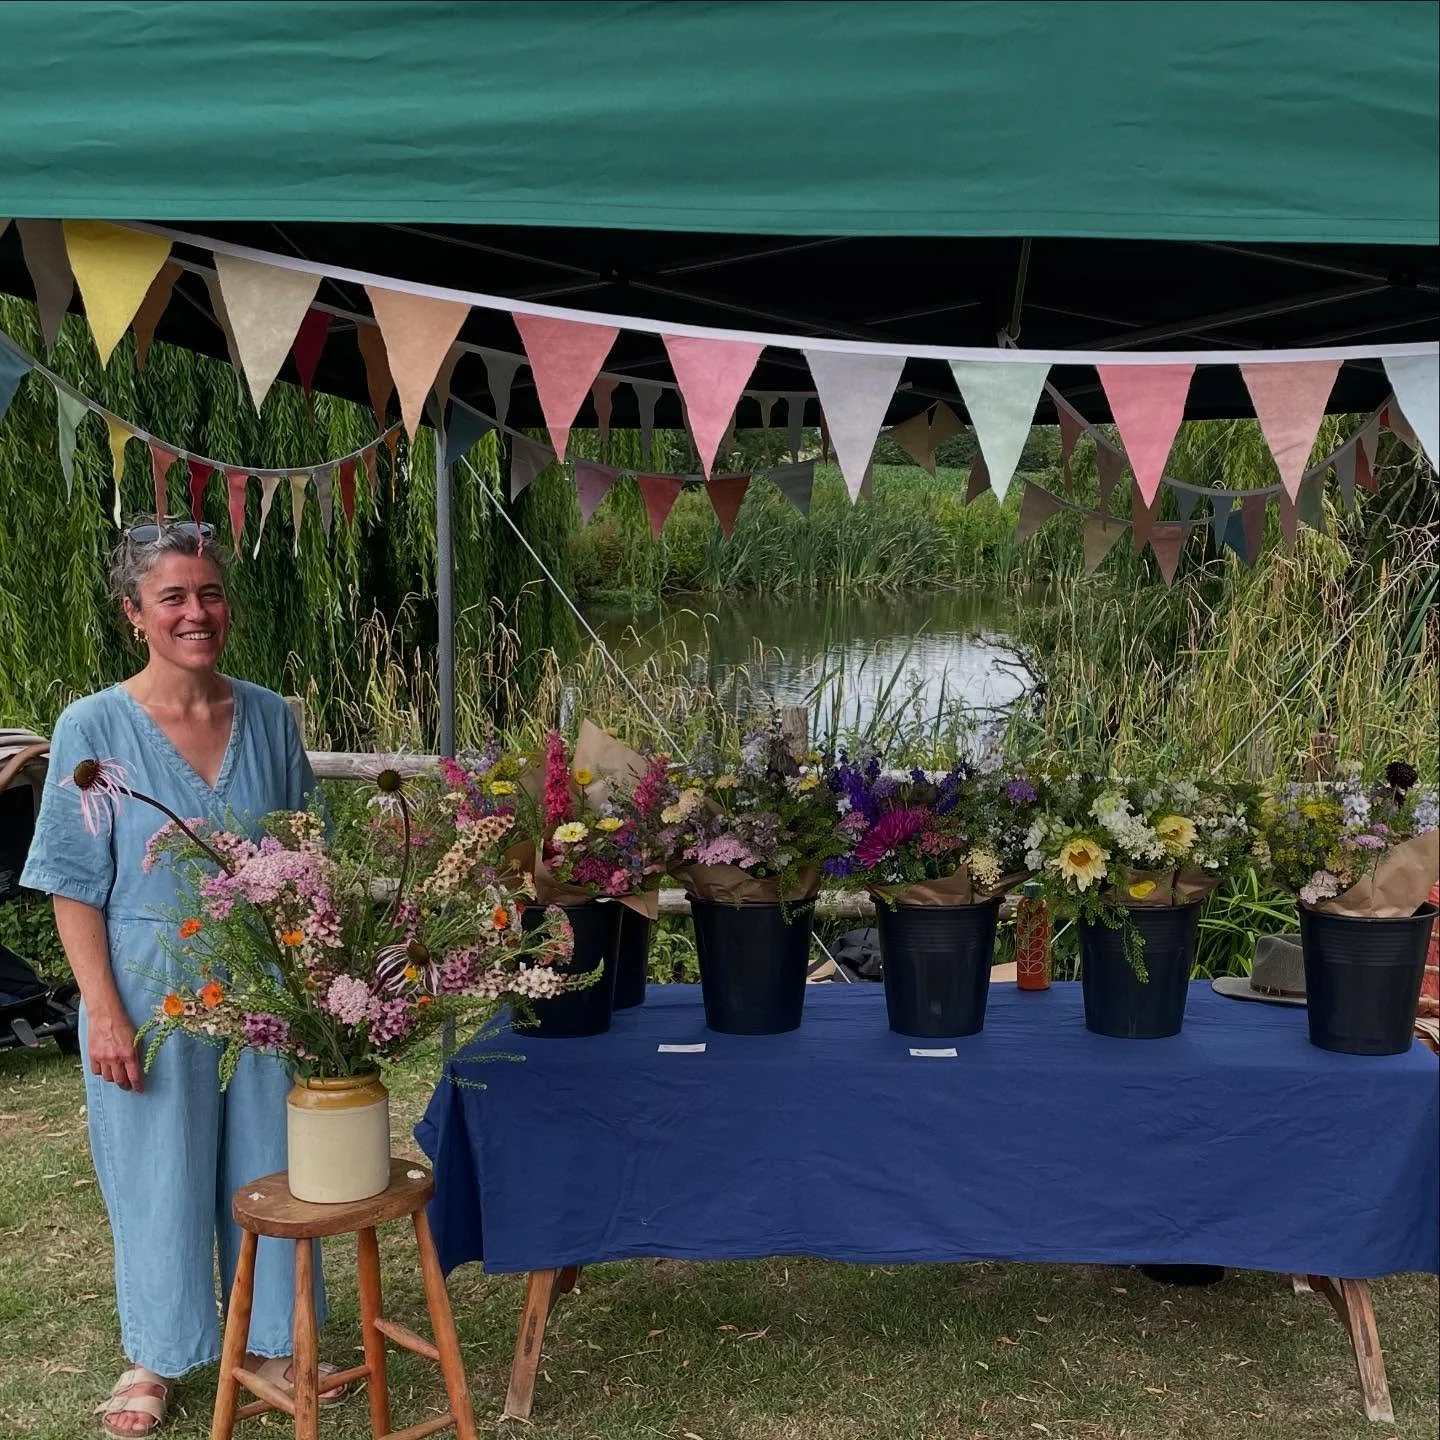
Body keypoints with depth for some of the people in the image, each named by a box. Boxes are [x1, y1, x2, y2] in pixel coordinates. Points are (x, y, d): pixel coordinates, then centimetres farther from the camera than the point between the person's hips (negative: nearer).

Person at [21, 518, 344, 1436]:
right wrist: (105, 1012, -12)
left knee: (268, 1164, 13)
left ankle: (273, 1339, 32)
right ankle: (157, 1359, 31)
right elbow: (76, 888, -7)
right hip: (150, 987, -2)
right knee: (158, 1173, 10)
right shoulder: (93, 729, -9)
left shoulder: (271, 719, 0)